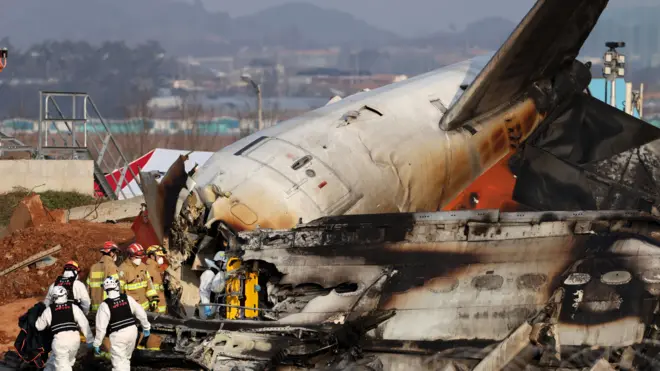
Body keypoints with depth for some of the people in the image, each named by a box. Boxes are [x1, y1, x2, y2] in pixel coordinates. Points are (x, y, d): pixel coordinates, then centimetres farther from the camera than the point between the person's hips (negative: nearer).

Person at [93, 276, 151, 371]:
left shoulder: (105, 305, -13)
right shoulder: (127, 298, -1)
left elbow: (101, 327, -13)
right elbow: (140, 312, 5)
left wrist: (97, 344, -3)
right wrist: (146, 327, 20)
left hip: (118, 335, -5)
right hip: (132, 331, 5)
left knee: (119, 363, -3)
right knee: (126, 358, 24)